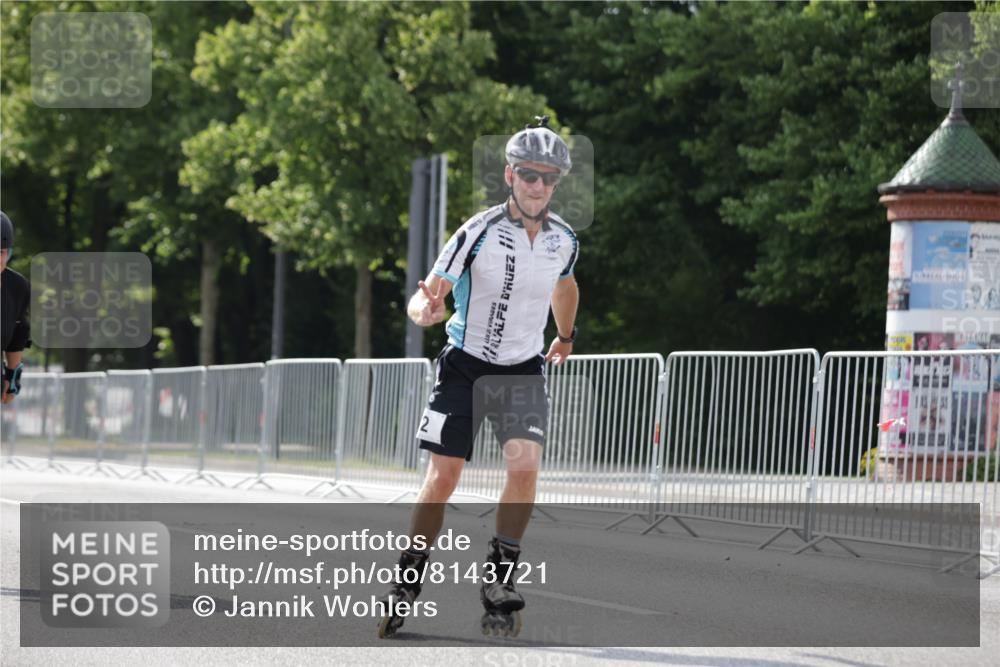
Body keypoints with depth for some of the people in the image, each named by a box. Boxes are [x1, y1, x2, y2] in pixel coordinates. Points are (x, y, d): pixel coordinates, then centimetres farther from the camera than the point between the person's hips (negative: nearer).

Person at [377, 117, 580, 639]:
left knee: (525, 465, -19)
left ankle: (498, 580, -8)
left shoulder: (564, 240, -2)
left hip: (523, 371, 2)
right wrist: (426, 310, -44)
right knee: (443, 476, -4)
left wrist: (566, 336, 35)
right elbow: (427, 296, -21)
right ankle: (407, 584, 11)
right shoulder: (480, 231, -16)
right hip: (465, 365, -2)